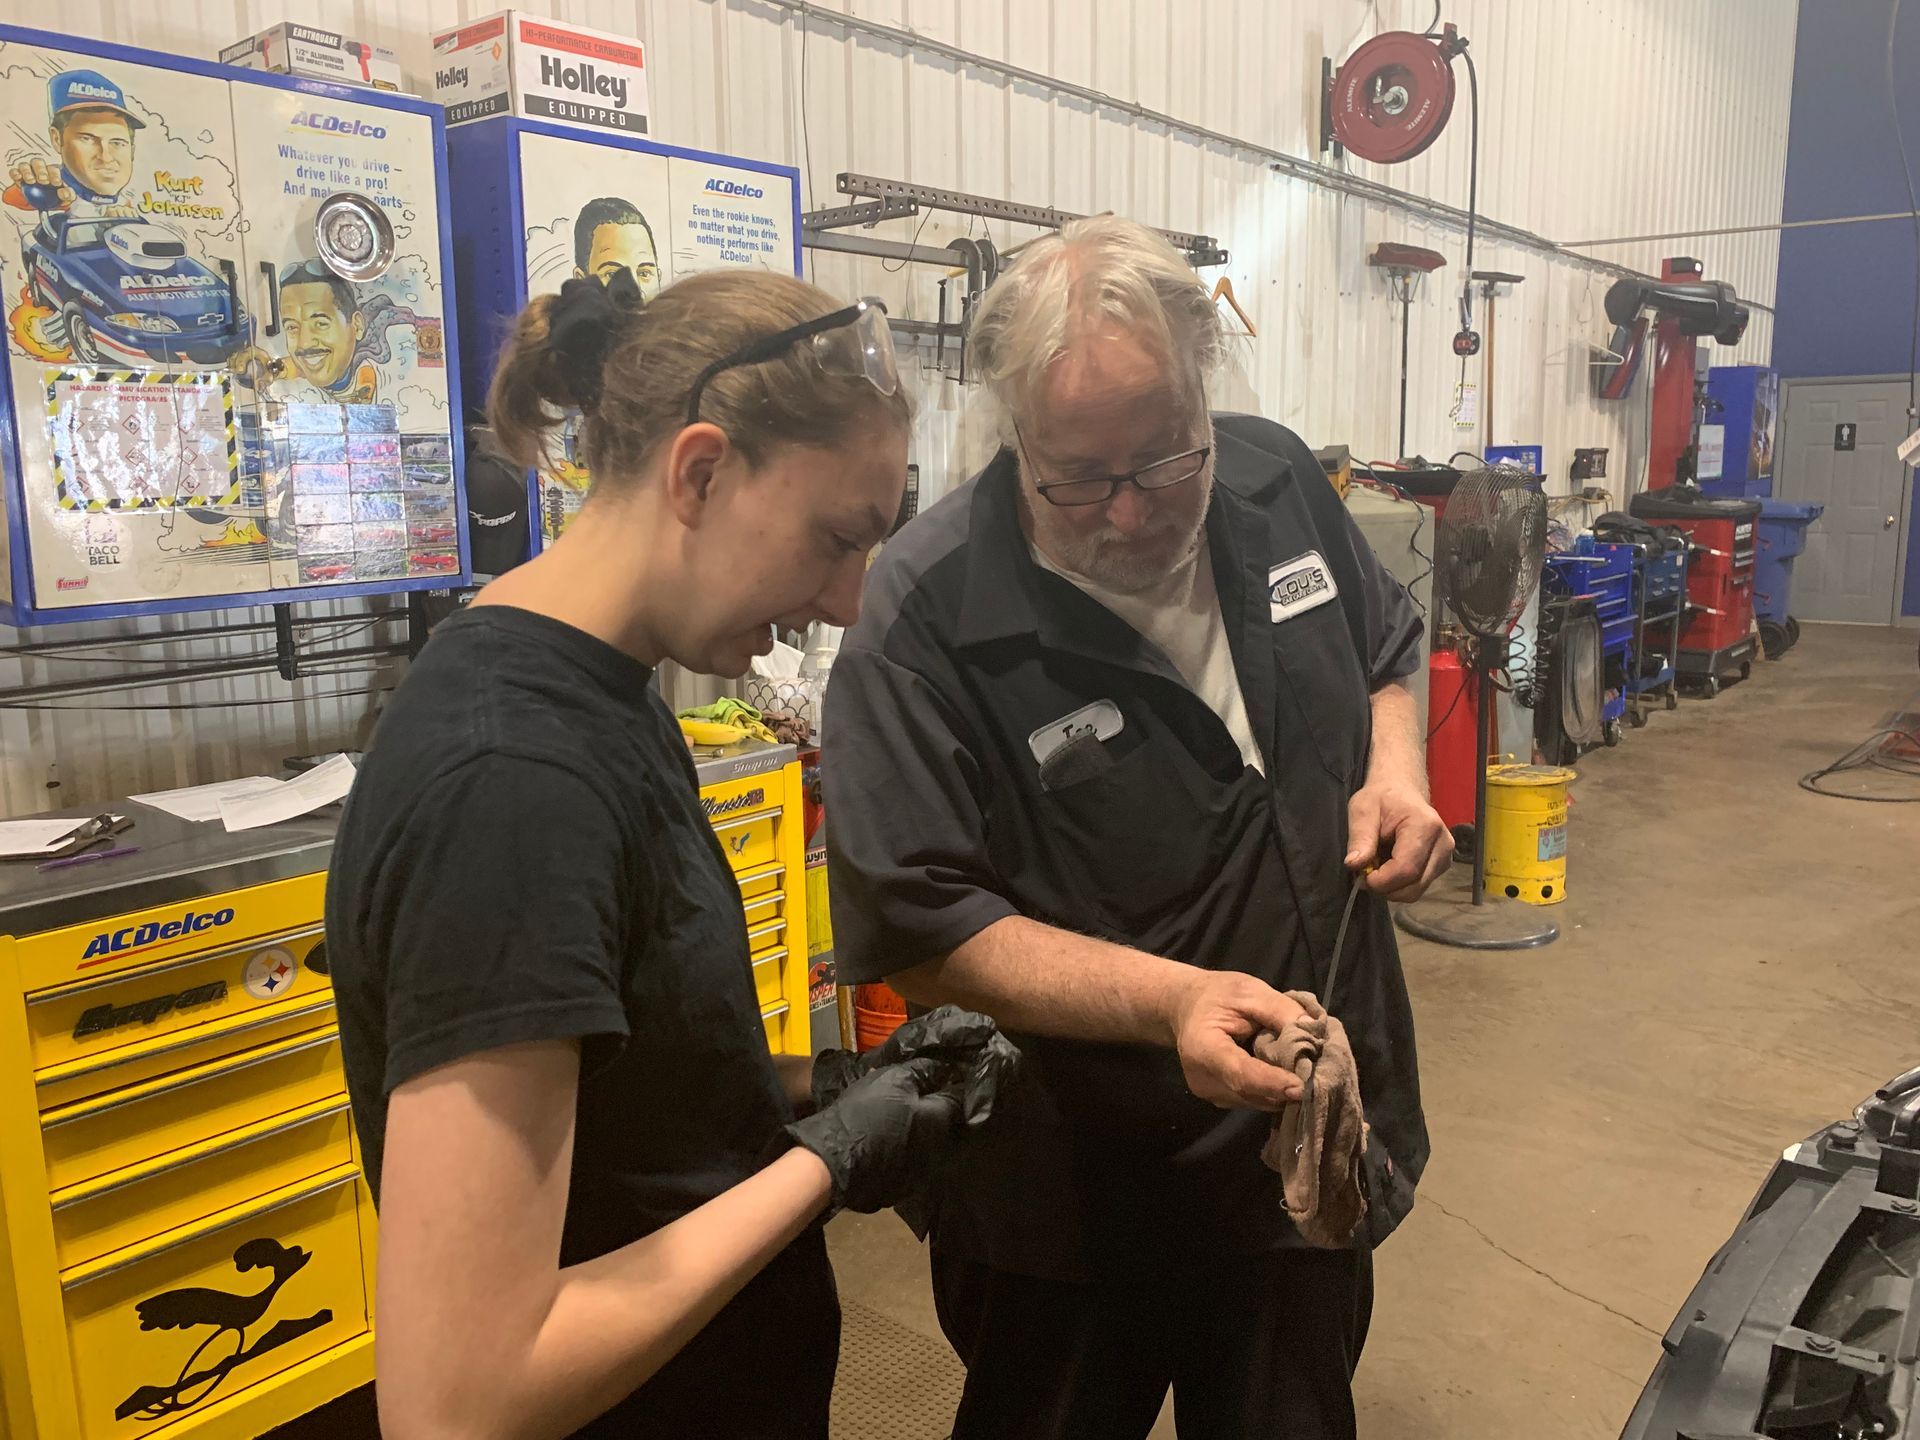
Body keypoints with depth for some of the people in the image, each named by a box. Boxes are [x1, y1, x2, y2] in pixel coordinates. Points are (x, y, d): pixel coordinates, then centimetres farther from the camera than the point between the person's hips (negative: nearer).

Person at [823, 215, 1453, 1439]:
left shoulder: (1280, 481, -6)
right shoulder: (929, 619, -25)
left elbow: (1385, 650, 12)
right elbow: (922, 928, -23)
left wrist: (1396, 772, -8)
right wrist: (1170, 1001, -34)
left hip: (1319, 1136, 5)